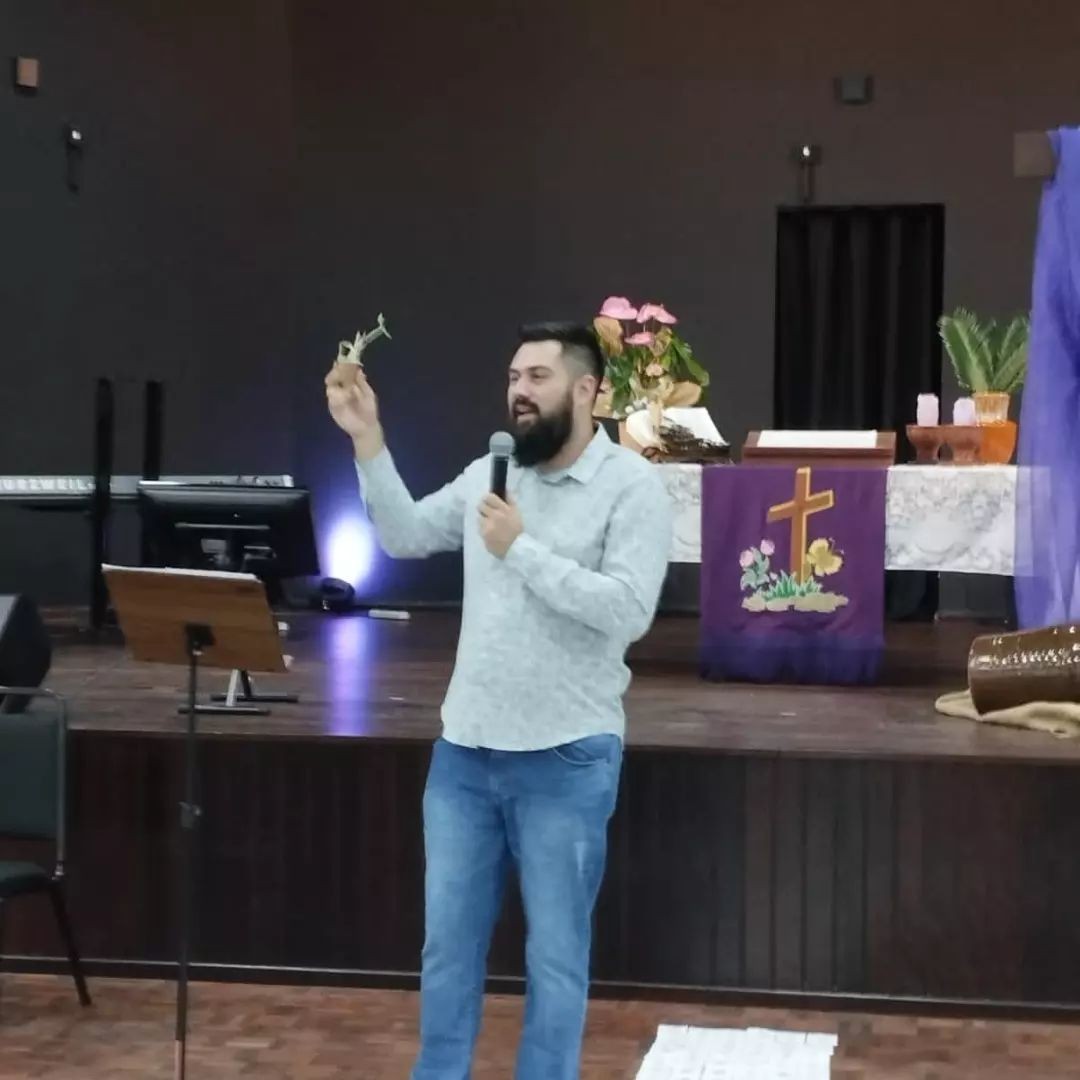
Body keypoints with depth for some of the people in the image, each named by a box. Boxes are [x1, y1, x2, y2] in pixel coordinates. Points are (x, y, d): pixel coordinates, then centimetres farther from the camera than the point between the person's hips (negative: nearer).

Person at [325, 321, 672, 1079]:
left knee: (556, 955, 6)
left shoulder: (633, 486, -9)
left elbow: (628, 612, -19)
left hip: (566, 759, -5)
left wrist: (523, 549, -18)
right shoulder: (490, 472, 9)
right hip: (465, 749, 6)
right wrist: (367, 439, 4)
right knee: (447, 943, 14)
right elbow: (404, 537, 12)